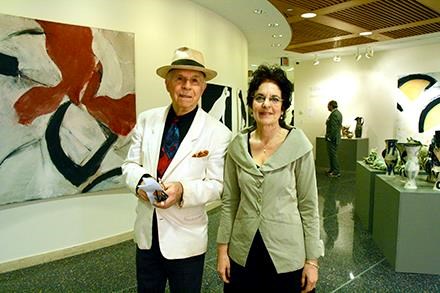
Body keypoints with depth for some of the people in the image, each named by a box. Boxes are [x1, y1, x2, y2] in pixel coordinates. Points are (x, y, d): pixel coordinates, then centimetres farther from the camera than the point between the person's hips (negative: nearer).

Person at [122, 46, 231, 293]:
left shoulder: (218, 133, -12)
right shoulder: (147, 120, -1)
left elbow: (217, 184, -10)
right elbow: (131, 164, 4)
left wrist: (183, 190, -28)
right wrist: (140, 181, -18)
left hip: (186, 238, -3)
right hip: (146, 233, 4)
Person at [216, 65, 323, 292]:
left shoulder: (299, 145, -11)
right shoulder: (237, 146, -3)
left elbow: (308, 205, -6)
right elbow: (229, 201, 3)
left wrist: (312, 260, -4)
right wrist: (222, 249, 3)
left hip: (286, 254, -2)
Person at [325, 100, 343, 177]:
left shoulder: (334, 114, -19)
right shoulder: (338, 113, 14)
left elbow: (334, 128, -24)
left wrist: (330, 138, -19)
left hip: (332, 139, -11)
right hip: (335, 137, 11)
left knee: (333, 155, -5)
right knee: (331, 154, 18)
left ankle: (336, 172, 1)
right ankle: (332, 170, 27)